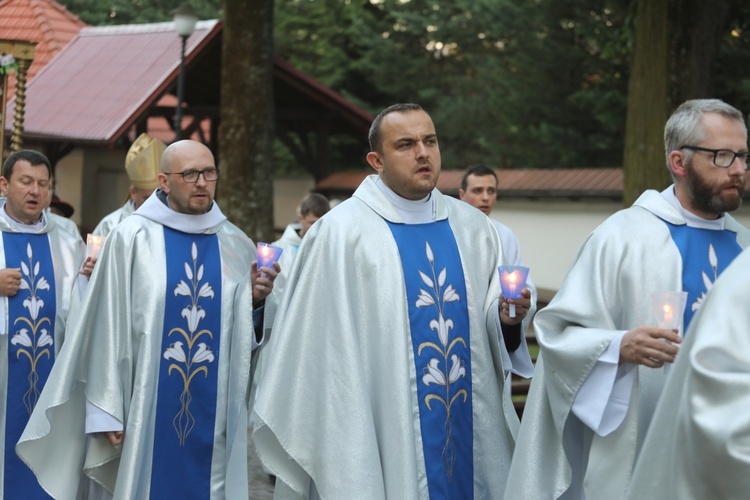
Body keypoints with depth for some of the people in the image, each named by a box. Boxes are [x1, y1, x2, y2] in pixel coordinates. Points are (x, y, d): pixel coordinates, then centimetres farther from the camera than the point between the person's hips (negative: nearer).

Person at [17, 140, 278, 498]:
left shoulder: (237, 246, 7)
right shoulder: (131, 238, -3)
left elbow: (248, 335, 12)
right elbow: (109, 327, -5)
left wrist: (256, 301, -8)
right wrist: (106, 410, -7)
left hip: (216, 413, 3)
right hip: (149, 410, -3)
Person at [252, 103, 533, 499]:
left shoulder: (473, 228, 7)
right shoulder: (340, 232, -9)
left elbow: (492, 336, 11)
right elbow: (318, 348, -10)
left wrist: (507, 321, -11)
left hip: (469, 434, 5)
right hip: (380, 442, -5)